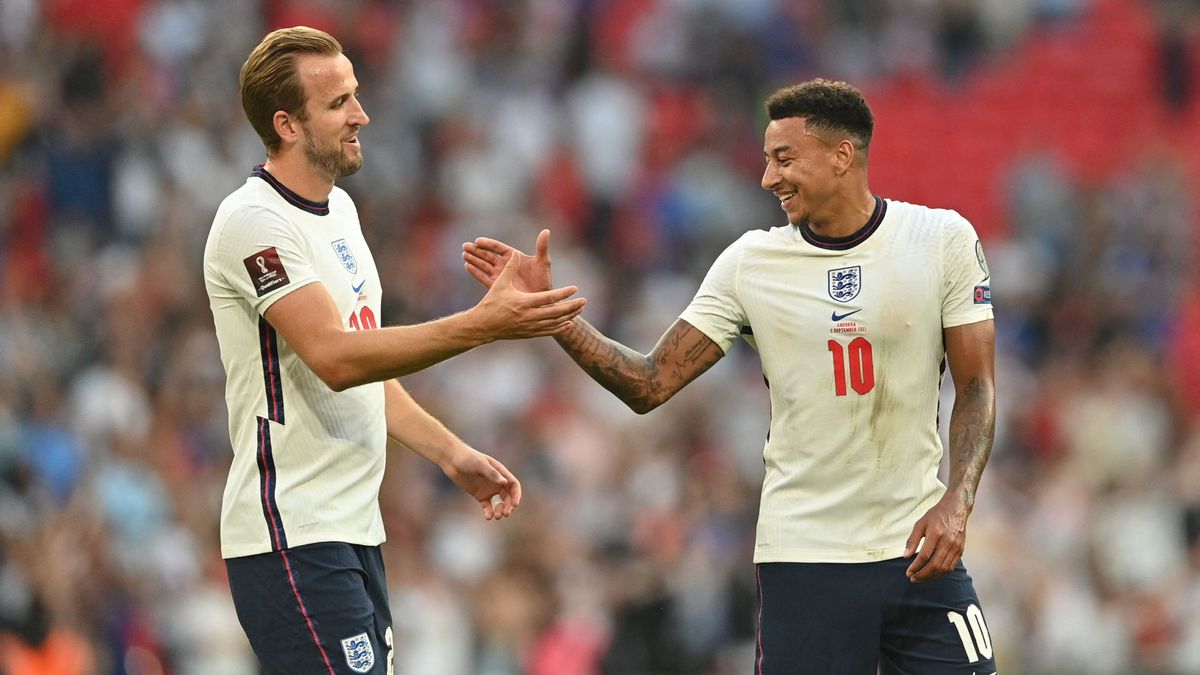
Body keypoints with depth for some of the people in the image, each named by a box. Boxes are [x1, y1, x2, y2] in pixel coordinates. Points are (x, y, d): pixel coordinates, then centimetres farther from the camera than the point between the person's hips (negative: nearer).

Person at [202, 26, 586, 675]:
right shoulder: (254, 220, -14)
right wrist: (482, 325, -28)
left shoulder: (338, 208, 15)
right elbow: (335, 358, -25)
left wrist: (452, 454, 17)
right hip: (293, 540, -9)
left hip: (353, 529, 9)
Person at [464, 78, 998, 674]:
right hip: (802, 553, 1)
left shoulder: (943, 239, -1)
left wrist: (955, 502, -14)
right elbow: (650, 384, 2)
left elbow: (975, 388, 0)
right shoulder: (750, 262, 2)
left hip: (920, 553, 0)